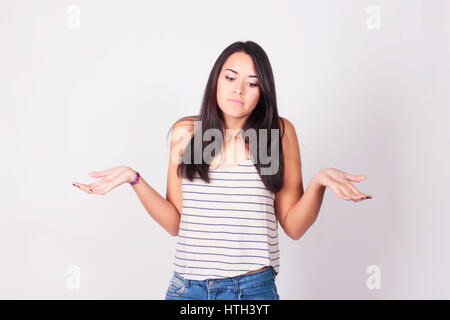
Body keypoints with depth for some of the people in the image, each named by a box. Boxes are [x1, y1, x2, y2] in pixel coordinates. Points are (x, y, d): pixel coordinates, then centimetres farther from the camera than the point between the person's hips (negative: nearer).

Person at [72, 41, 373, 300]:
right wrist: (135, 179, -7)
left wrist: (319, 182, -17)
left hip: (254, 287, -1)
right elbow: (175, 222, 2)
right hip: (188, 286, 2)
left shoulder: (279, 132, -3)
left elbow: (294, 226, -2)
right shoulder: (186, 131, 1)